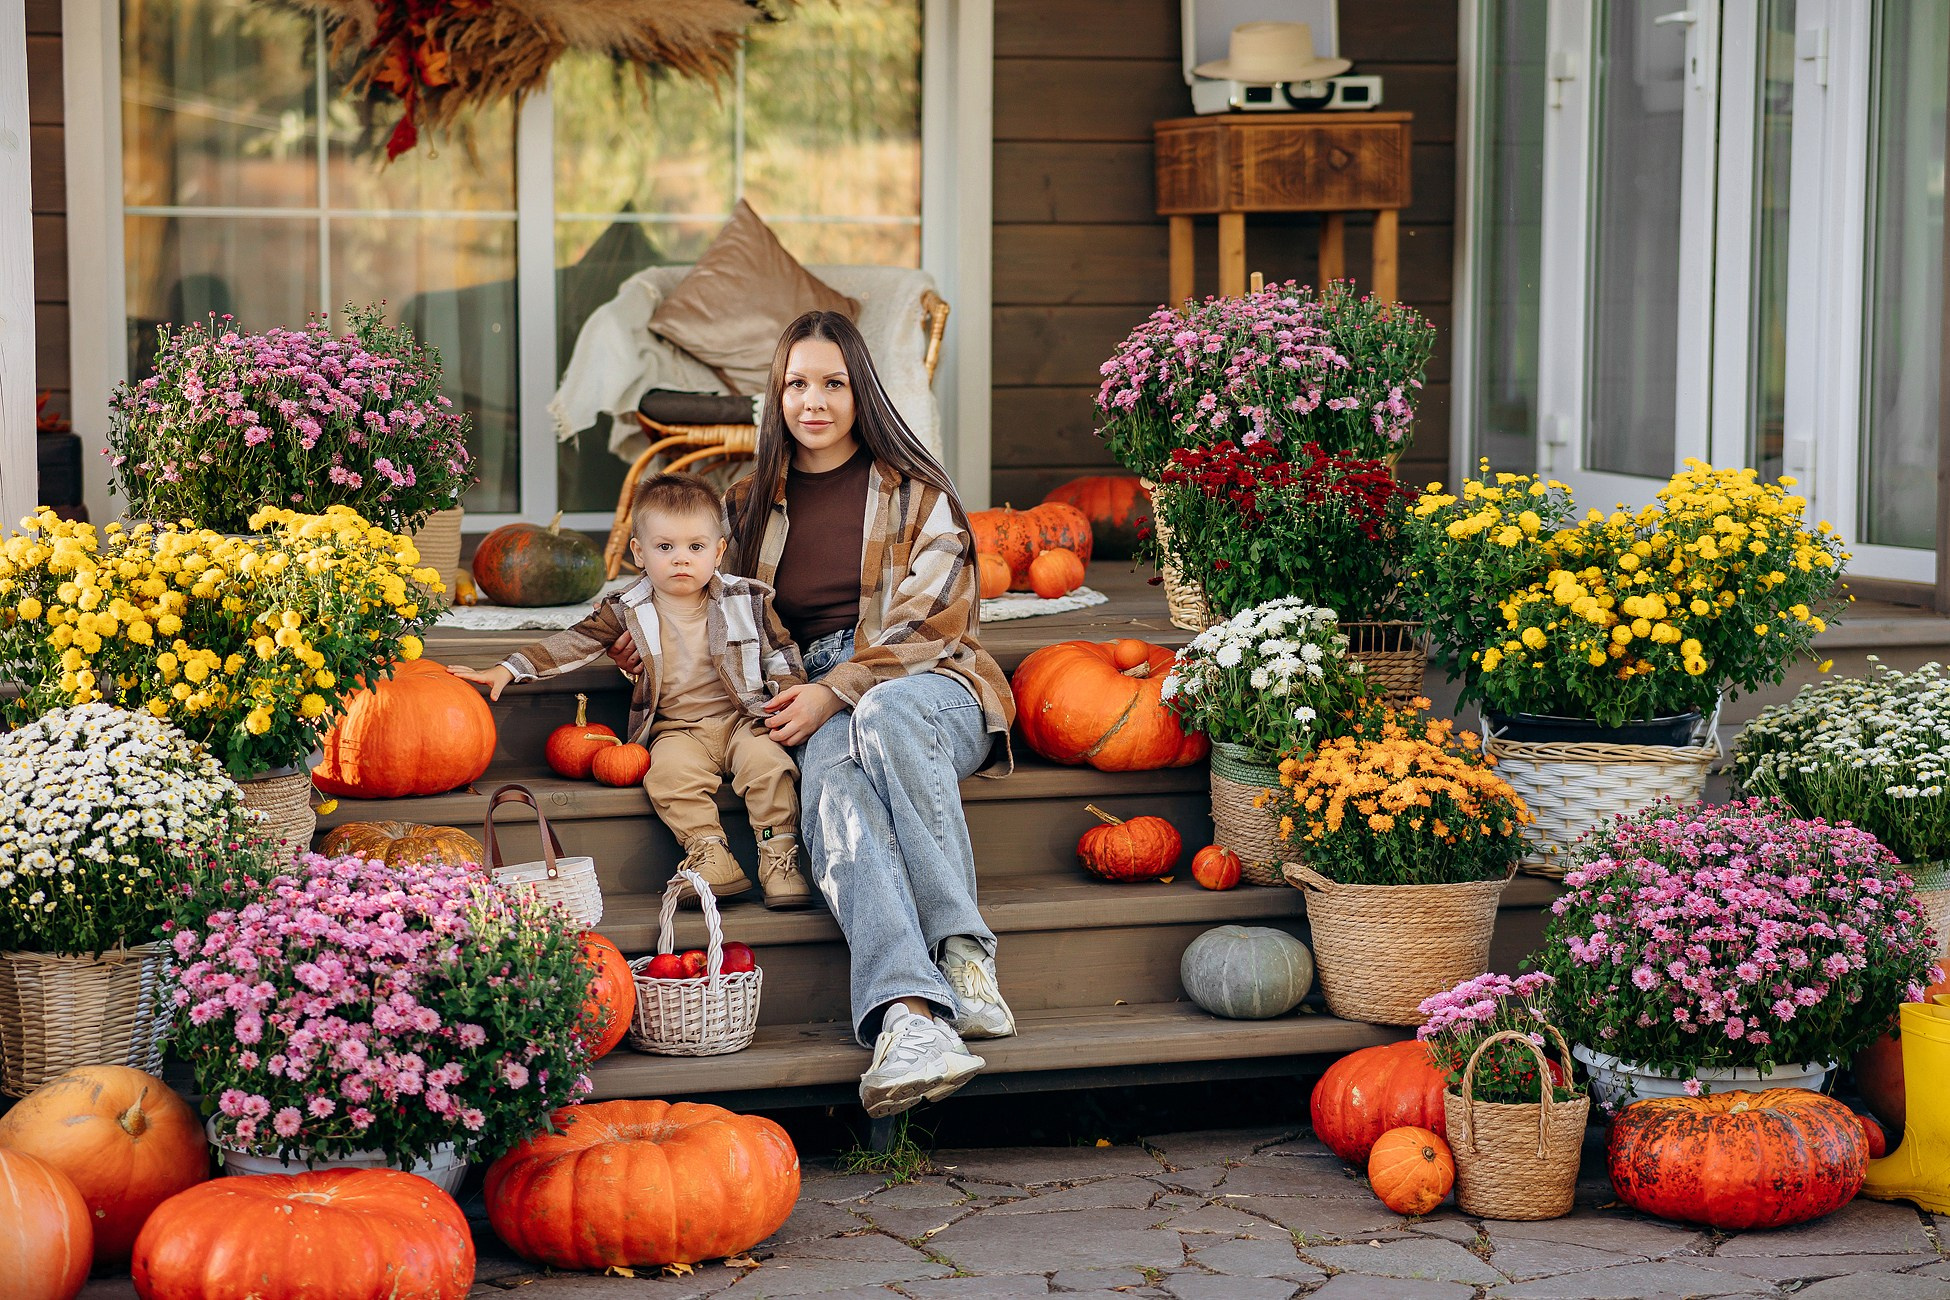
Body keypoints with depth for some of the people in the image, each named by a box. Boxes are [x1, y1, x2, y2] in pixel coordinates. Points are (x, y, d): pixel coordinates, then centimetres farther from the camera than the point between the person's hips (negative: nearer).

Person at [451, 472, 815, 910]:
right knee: (671, 771, -31)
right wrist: (507, 670, -6)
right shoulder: (628, 611, 2)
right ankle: (711, 857, -27)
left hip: (741, 716, 0)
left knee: (767, 761, -29)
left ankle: (779, 860, -21)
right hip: (677, 728, 0)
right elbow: (572, 644, 2)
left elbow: (781, 652, 11)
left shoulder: (747, 600, 3)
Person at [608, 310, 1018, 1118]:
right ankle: (908, 1017, -57)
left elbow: (929, 623, 0)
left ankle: (961, 950, -41)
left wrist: (837, 692, -12)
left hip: (929, 682, -1)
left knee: (885, 717, -40)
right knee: (835, 786, -37)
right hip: (822, 708, 1)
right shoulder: (751, 504, 19)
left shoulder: (914, 490, 8)